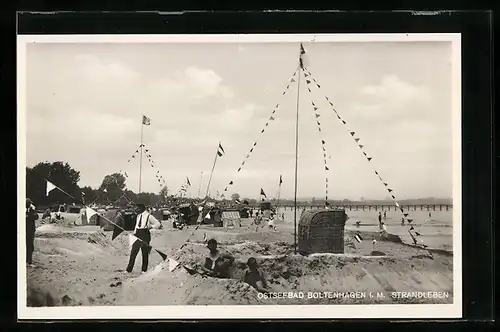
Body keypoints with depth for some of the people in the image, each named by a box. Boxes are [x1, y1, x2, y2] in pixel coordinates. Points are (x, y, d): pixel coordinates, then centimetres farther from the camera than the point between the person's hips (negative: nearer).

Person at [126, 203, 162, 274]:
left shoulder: (149, 216, -4)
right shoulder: (138, 216, 15)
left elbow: (158, 224, -3)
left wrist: (151, 226, -18)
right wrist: (134, 233, 14)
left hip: (145, 234, -5)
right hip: (138, 234, 6)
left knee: (145, 253, 1)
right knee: (133, 252, 0)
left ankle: (144, 270, 10)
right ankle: (129, 269, 1)